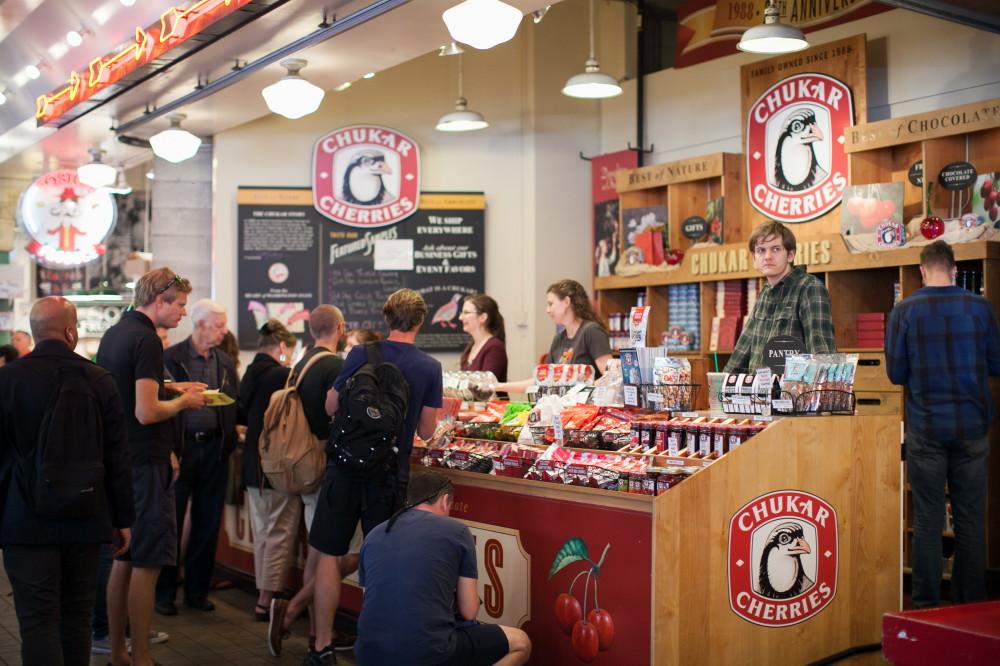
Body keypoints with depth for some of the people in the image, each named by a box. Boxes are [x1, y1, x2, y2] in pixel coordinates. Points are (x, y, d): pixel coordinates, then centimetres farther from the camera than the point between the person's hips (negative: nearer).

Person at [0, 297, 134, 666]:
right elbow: (118, 458, 1)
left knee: (38, 623, -1)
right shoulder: (100, 380, -2)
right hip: (85, 520, 3)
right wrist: (123, 519, 10)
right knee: (76, 619, 14)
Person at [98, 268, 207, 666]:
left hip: (118, 461, 10)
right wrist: (183, 402, -7)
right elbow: (147, 413, -23)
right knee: (147, 564, -3)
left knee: (124, 558, 16)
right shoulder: (147, 340, -17)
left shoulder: (113, 334, 12)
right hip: (145, 464, -10)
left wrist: (169, 387, 17)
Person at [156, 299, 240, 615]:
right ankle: (164, 592, 13)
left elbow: (235, 404, 14)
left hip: (214, 448, 5)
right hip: (181, 446, -4)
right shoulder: (171, 357, -4)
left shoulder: (225, 362, 11)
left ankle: (197, 590, 19)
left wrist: (230, 438, 3)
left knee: (208, 523, 9)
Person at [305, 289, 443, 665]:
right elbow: (426, 431, 2)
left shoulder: (362, 355, -6)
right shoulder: (430, 368, -3)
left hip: (346, 467, -1)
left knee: (329, 555, 6)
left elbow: (331, 406, 2)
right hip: (392, 474, 1)